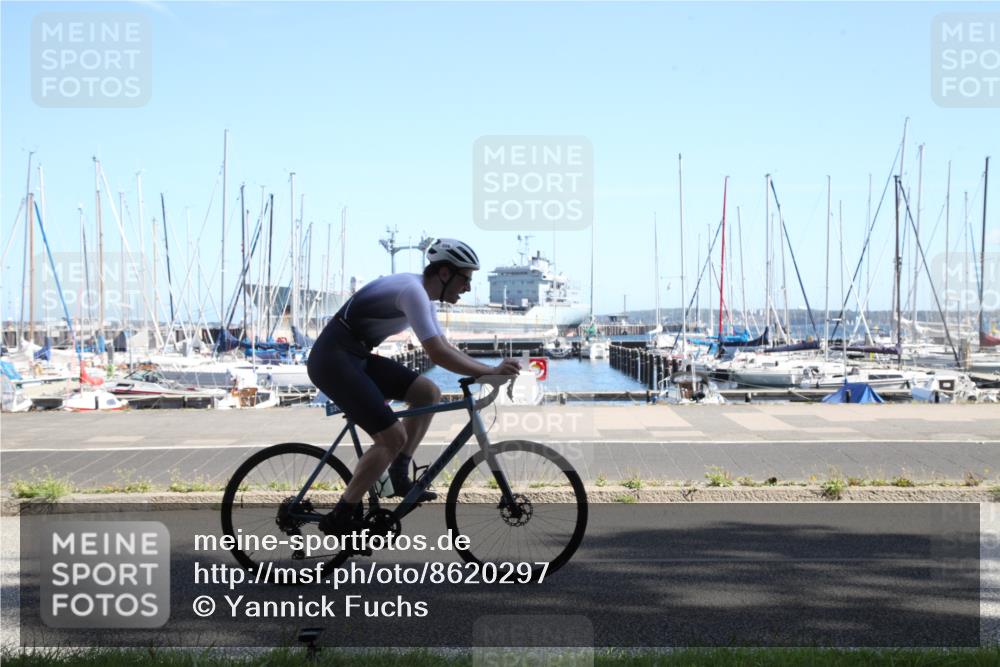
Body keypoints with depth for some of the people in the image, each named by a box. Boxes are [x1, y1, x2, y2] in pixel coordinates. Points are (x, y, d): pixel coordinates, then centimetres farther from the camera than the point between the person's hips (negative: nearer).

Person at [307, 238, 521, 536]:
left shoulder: (422, 294, 12)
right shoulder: (413, 290, -19)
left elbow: (446, 348, 18)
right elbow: (437, 354, -27)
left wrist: (486, 371, 6)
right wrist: (491, 371, -21)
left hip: (355, 357, 10)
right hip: (333, 359, -10)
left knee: (428, 393, 5)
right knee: (393, 436, -13)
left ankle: (399, 478, 11)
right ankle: (339, 519, -5)